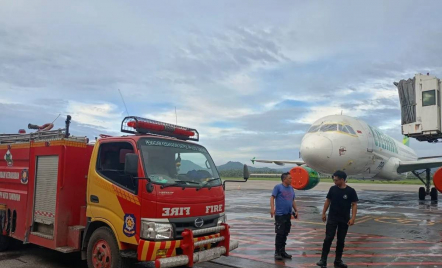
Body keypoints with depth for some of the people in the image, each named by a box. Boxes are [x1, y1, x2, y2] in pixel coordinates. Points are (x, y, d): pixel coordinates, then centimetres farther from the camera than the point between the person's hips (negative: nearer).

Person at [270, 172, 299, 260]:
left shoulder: (291, 188, 12)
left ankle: (282, 251, 23)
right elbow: (272, 197, -11)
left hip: (288, 214, 6)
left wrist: (296, 210, 16)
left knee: (285, 233, 12)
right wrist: (272, 208, -22)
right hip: (280, 214, -6)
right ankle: (277, 252, 6)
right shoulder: (278, 187, -7)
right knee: (279, 233, -4)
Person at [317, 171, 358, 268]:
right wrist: (323, 213, 6)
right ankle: (323, 260, -4)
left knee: (341, 240, 9)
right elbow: (328, 201, 8)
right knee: (328, 238, -7)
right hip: (332, 218, 0)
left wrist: (353, 218, -12)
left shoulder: (350, 191, -7)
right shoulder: (333, 189, -1)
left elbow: (354, 205, -4)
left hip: (344, 220, 0)